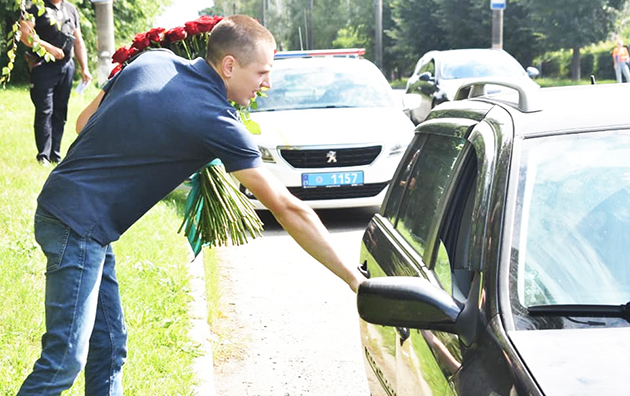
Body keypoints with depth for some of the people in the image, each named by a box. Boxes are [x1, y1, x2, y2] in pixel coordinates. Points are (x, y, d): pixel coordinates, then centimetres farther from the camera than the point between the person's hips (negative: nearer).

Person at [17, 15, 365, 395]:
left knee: (109, 346, 12)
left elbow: (84, 122, 13)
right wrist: (353, 278, -10)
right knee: (65, 359, -6)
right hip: (79, 225, -9)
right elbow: (288, 208, -15)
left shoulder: (152, 60, 4)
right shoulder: (218, 122, -16)